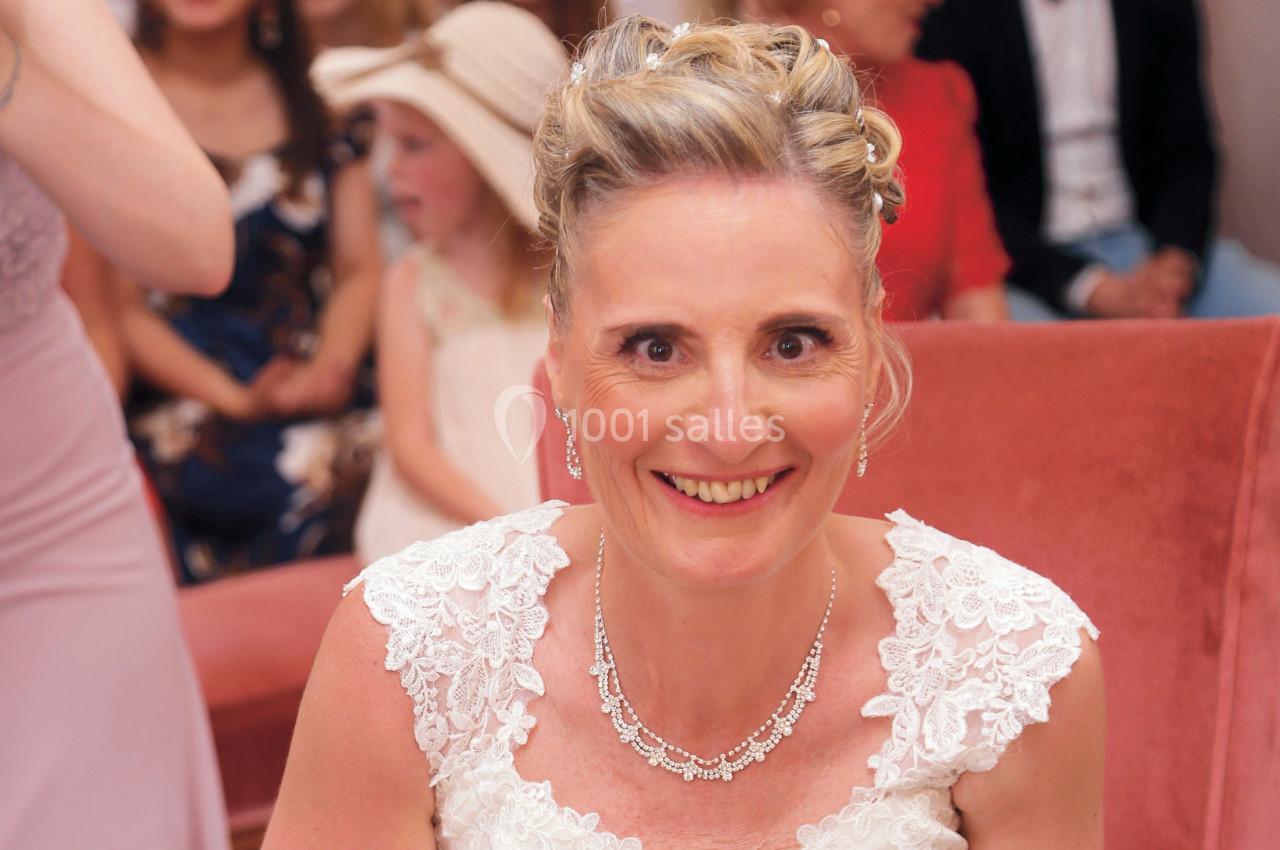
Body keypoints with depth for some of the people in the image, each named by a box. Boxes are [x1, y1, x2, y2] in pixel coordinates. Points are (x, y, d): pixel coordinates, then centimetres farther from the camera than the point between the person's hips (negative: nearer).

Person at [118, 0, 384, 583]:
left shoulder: (324, 97, 14)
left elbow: (360, 268, 11)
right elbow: (121, 308, -1)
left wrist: (332, 365, -9)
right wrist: (234, 399, -13)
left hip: (321, 393, 4)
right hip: (183, 398, -4)